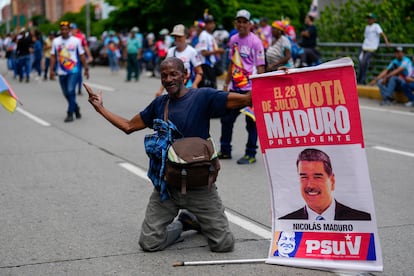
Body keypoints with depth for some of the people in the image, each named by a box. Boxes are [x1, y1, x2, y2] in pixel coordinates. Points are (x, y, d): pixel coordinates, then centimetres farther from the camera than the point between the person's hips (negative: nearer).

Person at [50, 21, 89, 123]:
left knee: (71, 91, -16)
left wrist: (86, 68, 3)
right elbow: (53, 56, 6)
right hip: (61, 72, 3)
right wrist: (52, 70, 0)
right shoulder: (56, 41, 4)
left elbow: (82, 56, 4)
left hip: (73, 71, -3)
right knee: (66, 93, 10)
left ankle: (70, 114, -8)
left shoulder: (76, 41, -1)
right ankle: (76, 108, 34)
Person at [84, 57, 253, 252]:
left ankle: (198, 220, 26)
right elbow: (128, 126, 20)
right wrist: (100, 108, 16)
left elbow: (245, 99, -13)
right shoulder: (159, 104, 10)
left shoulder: (202, 96, -5)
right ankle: (180, 225, 24)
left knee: (224, 244, -6)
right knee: (149, 243, -6)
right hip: (166, 185, 4)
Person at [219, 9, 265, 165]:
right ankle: (225, 151, 24)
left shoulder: (255, 41, -8)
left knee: (251, 122, 0)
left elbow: (260, 67, -10)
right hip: (234, 88, 7)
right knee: (226, 119, 11)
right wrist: (226, 84, 19)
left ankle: (250, 154, 8)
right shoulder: (233, 39, 11)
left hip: (250, 89, -7)